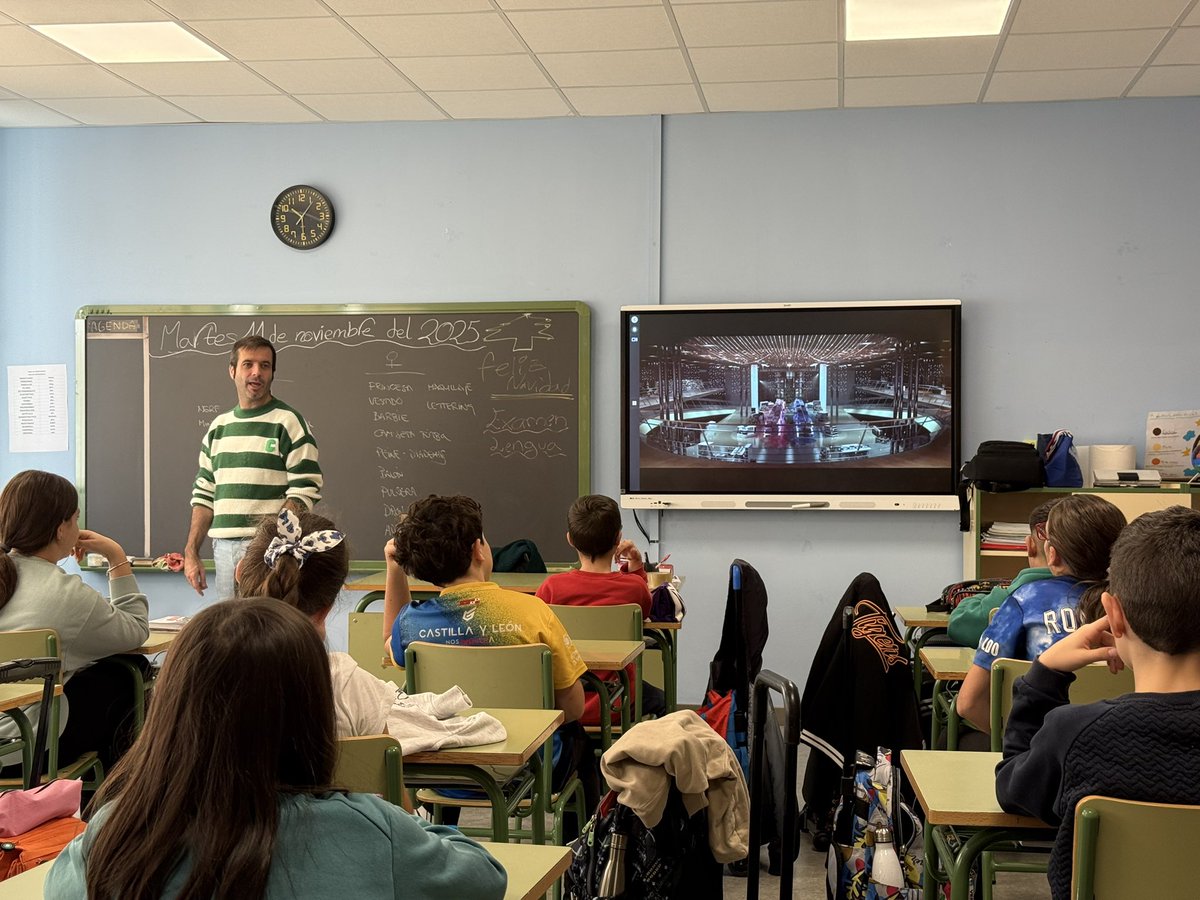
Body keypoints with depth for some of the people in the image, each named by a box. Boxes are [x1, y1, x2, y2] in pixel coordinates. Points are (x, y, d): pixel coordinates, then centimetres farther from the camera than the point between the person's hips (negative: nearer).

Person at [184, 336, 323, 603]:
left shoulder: (289, 422, -1)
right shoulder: (218, 427, 18)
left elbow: (304, 493, -8)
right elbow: (204, 495, 20)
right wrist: (191, 552, 12)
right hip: (224, 549, 6)